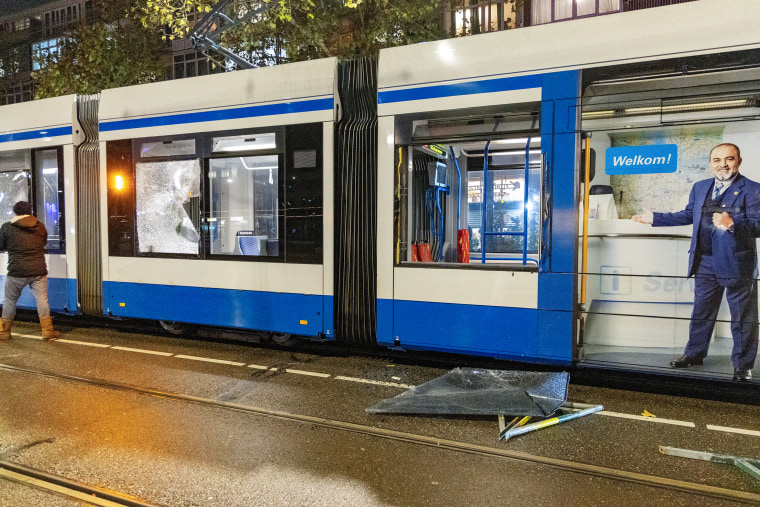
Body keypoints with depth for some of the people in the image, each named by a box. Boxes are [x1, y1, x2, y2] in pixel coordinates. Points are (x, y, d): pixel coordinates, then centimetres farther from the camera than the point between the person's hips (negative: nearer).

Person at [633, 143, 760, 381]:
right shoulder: (699, 187, 10)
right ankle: (694, 353, 33)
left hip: (738, 265, -5)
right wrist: (654, 218, 17)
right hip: (706, 263, 6)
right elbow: (687, 215, 20)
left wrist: (732, 223, -36)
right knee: (701, 312, 18)